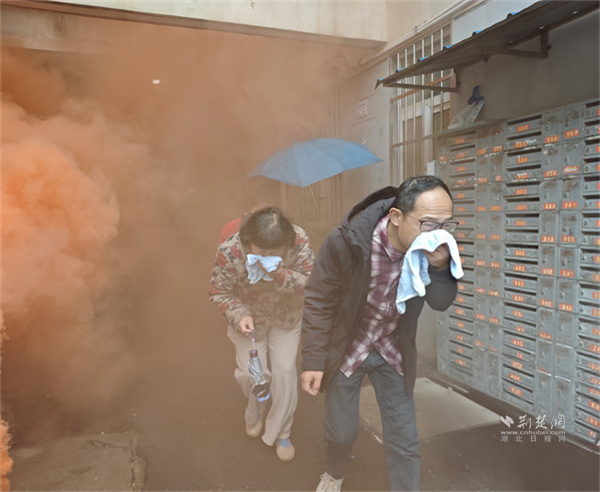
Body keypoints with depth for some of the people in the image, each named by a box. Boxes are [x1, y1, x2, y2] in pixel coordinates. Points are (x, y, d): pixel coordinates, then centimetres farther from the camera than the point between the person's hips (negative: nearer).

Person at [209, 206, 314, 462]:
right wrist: (239, 316, -32)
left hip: (287, 317, 1)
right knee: (250, 372, 5)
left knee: (285, 371, 1)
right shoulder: (229, 252, -31)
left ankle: (281, 433, 27)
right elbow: (219, 292, -16)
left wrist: (282, 275, -40)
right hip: (250, 318, 0)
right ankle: (256, 414, 44)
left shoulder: (299, 240, -29)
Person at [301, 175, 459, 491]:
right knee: (341, 432, 16)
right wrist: (313, 360, -14)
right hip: (346, 350, -2)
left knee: (404, 440, 8)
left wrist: (440, 266, -31)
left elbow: (441, 303, -11)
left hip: (393, 354, 2)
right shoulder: (345, 242, -29)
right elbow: (318, 300, -17)